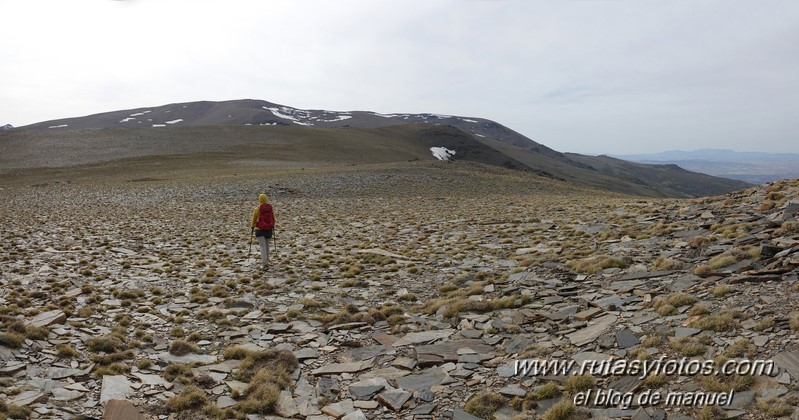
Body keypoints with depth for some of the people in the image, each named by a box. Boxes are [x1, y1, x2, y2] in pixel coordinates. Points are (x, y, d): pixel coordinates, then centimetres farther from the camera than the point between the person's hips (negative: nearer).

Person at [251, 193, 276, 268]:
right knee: (267, 245, 18)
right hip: (269, 229, 3)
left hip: (259, 229, -3)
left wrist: (253, 226, 18)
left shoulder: (257, 209, -12)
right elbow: (273, 218, 7)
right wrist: (273, 226, 25)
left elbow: (254, 219, 0)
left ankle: (265, 263, -13)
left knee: (263, 246, -3)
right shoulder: (271, 208, -3)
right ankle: (265, 261, 29)